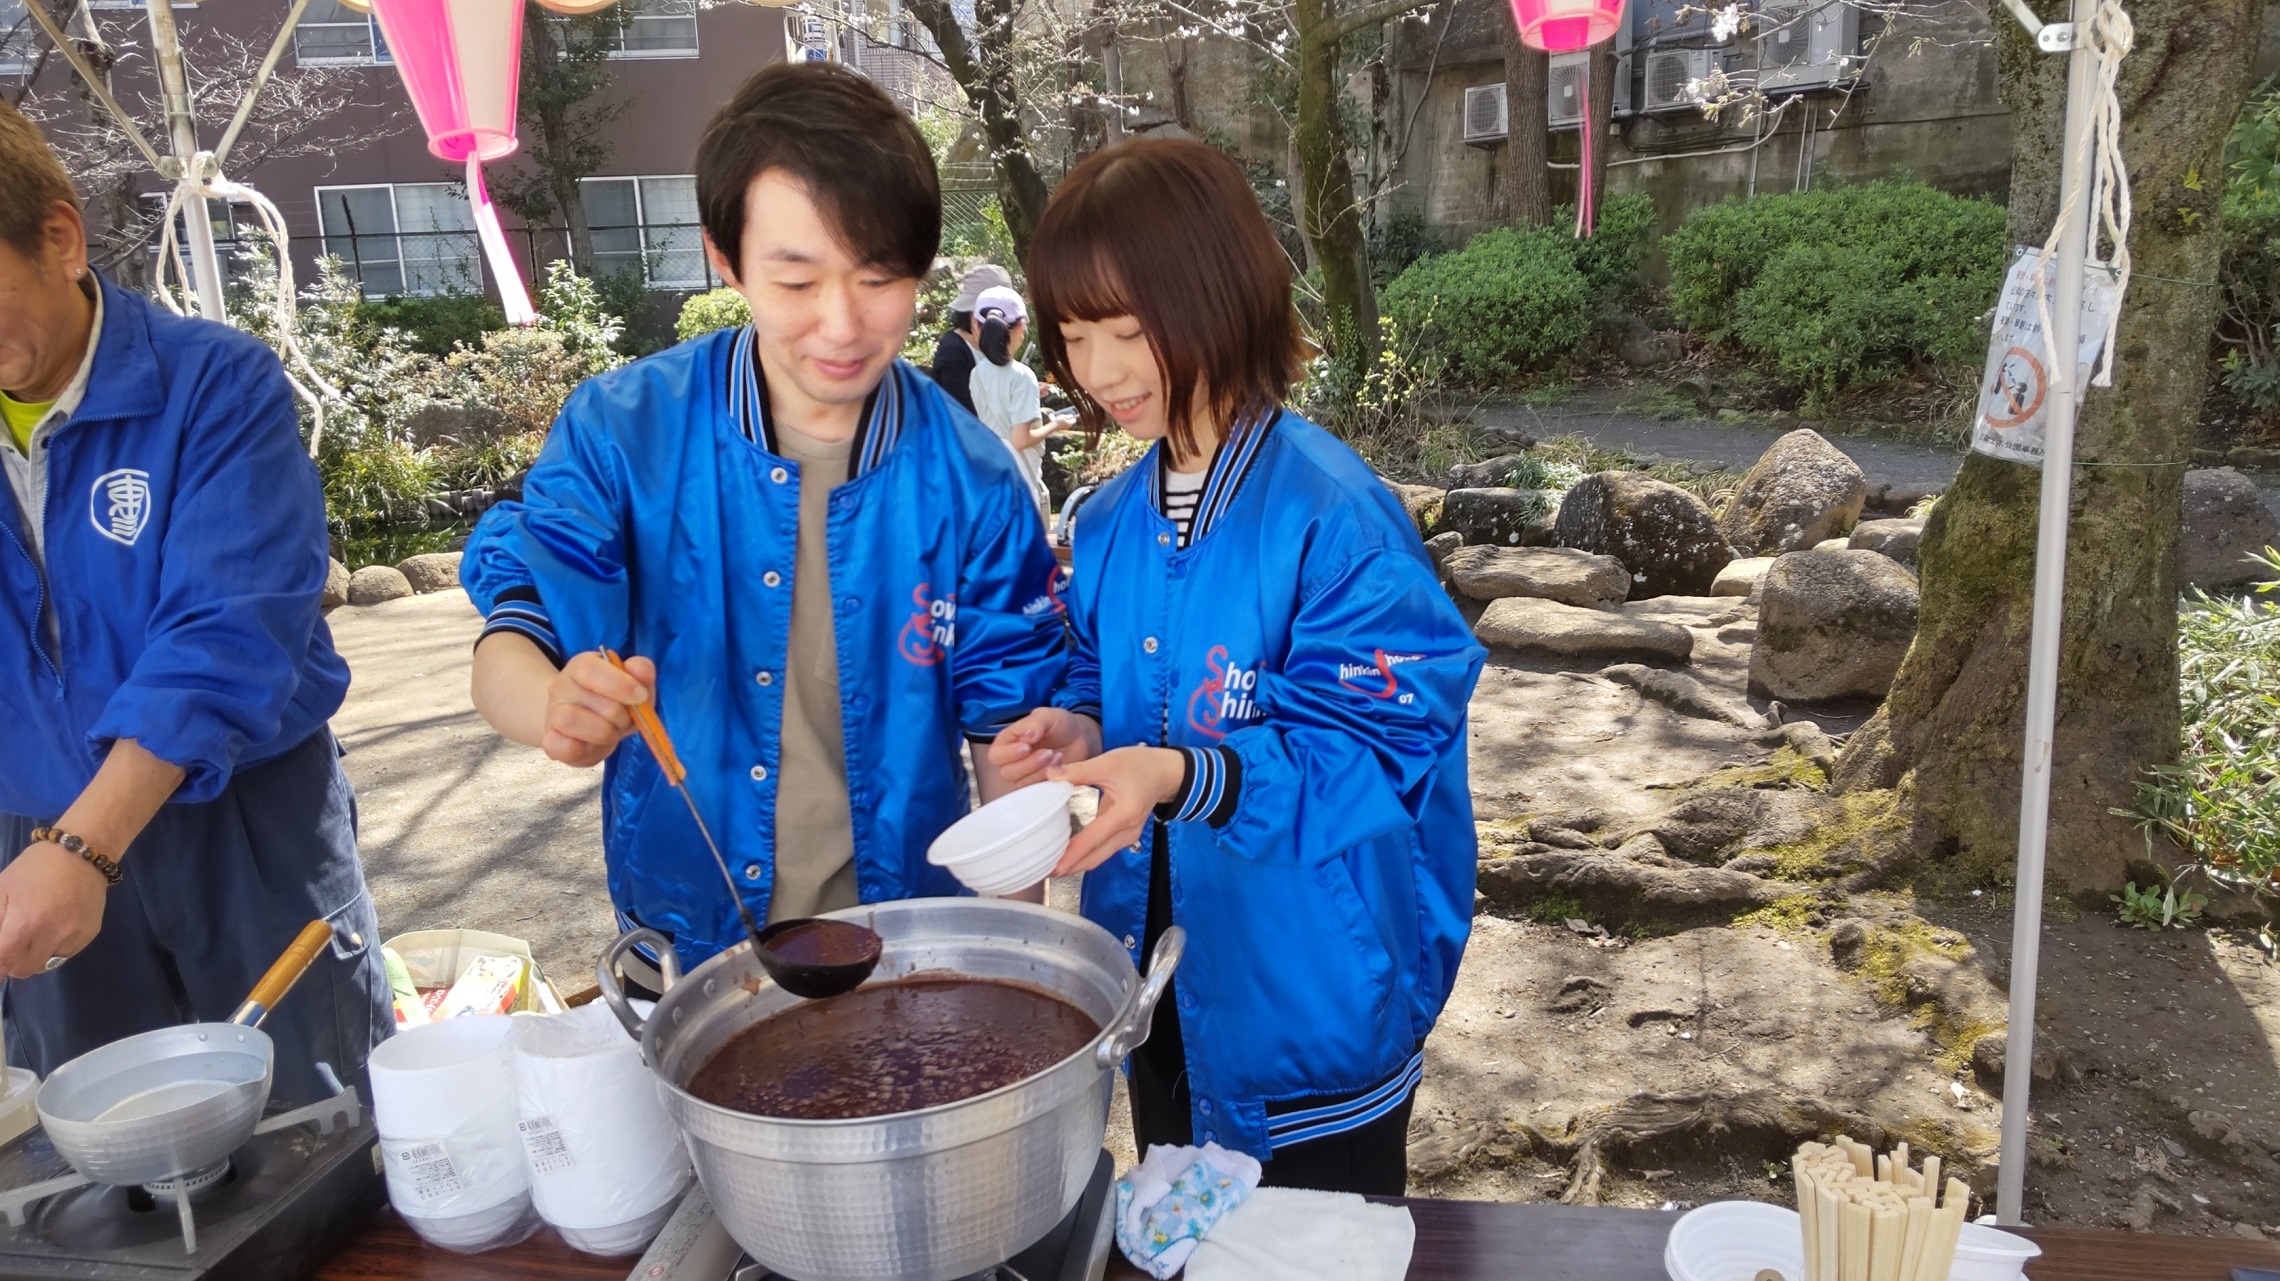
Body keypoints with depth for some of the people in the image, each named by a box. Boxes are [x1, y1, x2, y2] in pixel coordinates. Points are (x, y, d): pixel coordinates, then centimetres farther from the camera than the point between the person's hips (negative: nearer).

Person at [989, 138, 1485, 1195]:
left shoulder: (1336, 519, -22)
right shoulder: (1111, 521, 1)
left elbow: (1377, 750, -23)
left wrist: (1182, 775, -35)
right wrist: (1076, 728, -11)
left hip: (1312, 991, -6)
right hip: (1162, 989, 6)